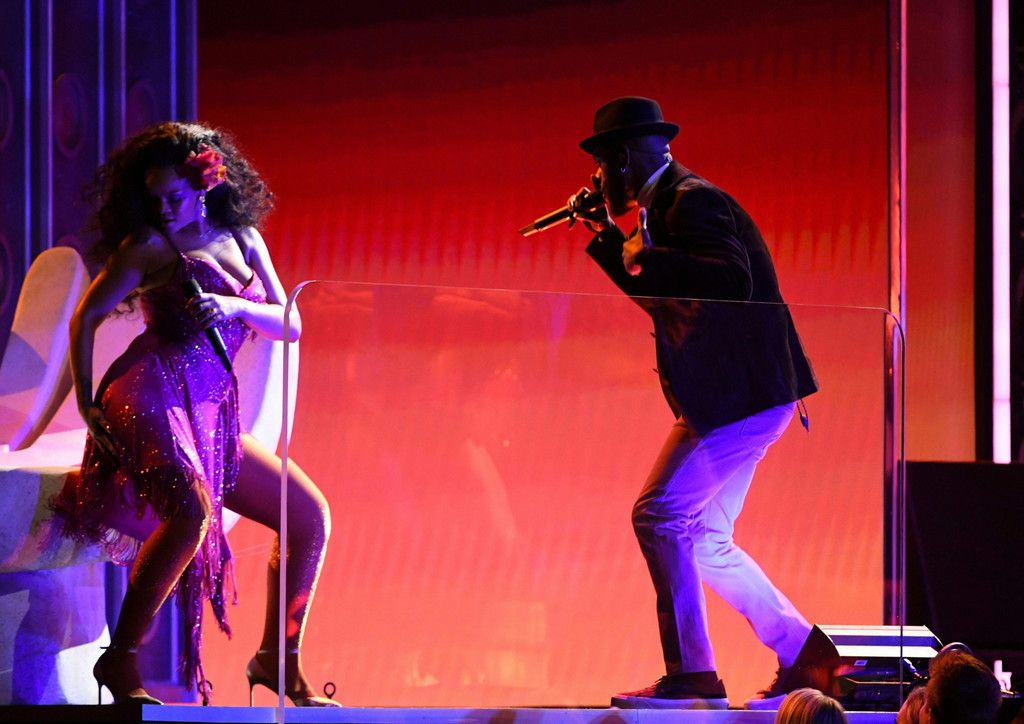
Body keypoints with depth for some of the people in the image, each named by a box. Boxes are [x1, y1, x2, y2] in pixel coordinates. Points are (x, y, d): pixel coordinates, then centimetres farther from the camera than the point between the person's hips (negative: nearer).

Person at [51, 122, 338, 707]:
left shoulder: (244, 239, 18)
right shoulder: (151, 245, 4)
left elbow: (290, 325, 13)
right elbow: (86, 319, 4)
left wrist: (236, 307, -7)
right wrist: (87, 405, -6)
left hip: (214, 414, 7)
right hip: (153, 394, -6)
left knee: (311, 516, 0)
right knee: (192, 513, -32)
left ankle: (277, 659, 8)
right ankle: (119, 661, -26)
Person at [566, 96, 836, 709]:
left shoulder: (692, 202, -14)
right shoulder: (672, 203, 18)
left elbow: (733, 280, -29)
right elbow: (655, 294, 28)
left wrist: (648, 257, -27)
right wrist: (606, 237, 19)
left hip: (742, 393, -11)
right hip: (737, 398, 11)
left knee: (659, 515, -12)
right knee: (704, 542, 12)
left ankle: (691, 674, -11)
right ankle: (805, 653, 16)